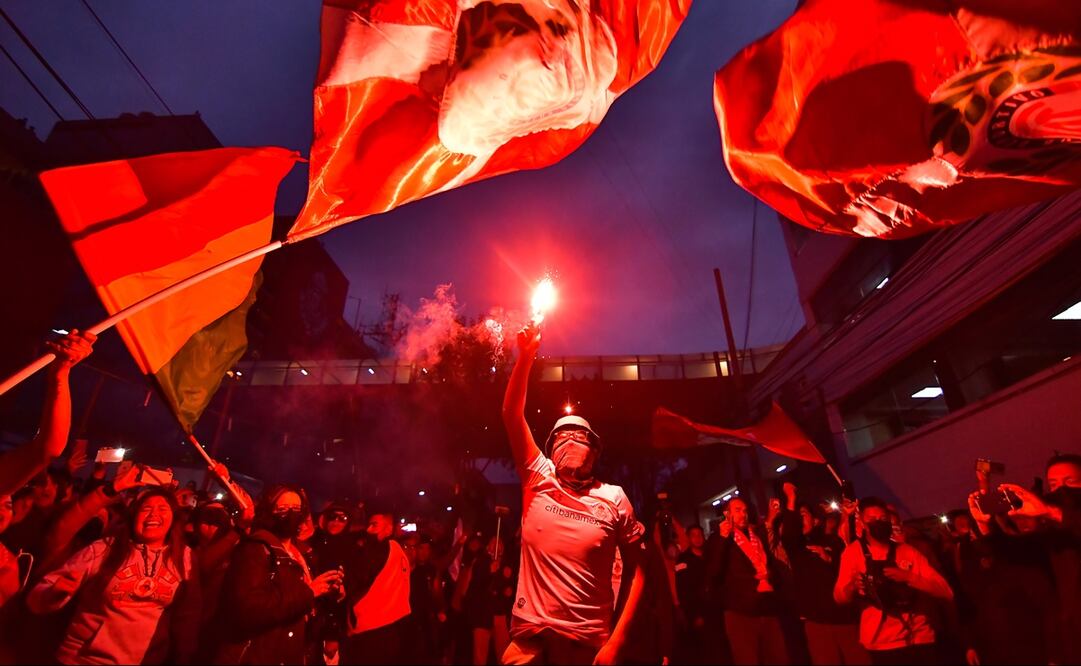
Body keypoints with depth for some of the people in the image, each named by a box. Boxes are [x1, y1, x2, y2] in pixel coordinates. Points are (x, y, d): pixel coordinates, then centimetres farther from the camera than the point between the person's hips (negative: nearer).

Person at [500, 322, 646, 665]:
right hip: (529, 633, 1)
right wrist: (526, 355, -16)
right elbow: (512, 415, -8)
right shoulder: (540, 479, -1)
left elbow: (636, 569, 0)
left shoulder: (613, 498, -3)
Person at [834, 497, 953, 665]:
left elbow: (946, 592, -5)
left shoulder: (908, 551, 2)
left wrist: (908, 577, -21)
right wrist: (852, 587, -25)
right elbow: (839, 597, -3)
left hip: (921, 640, 2)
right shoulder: (854, 551, -3)